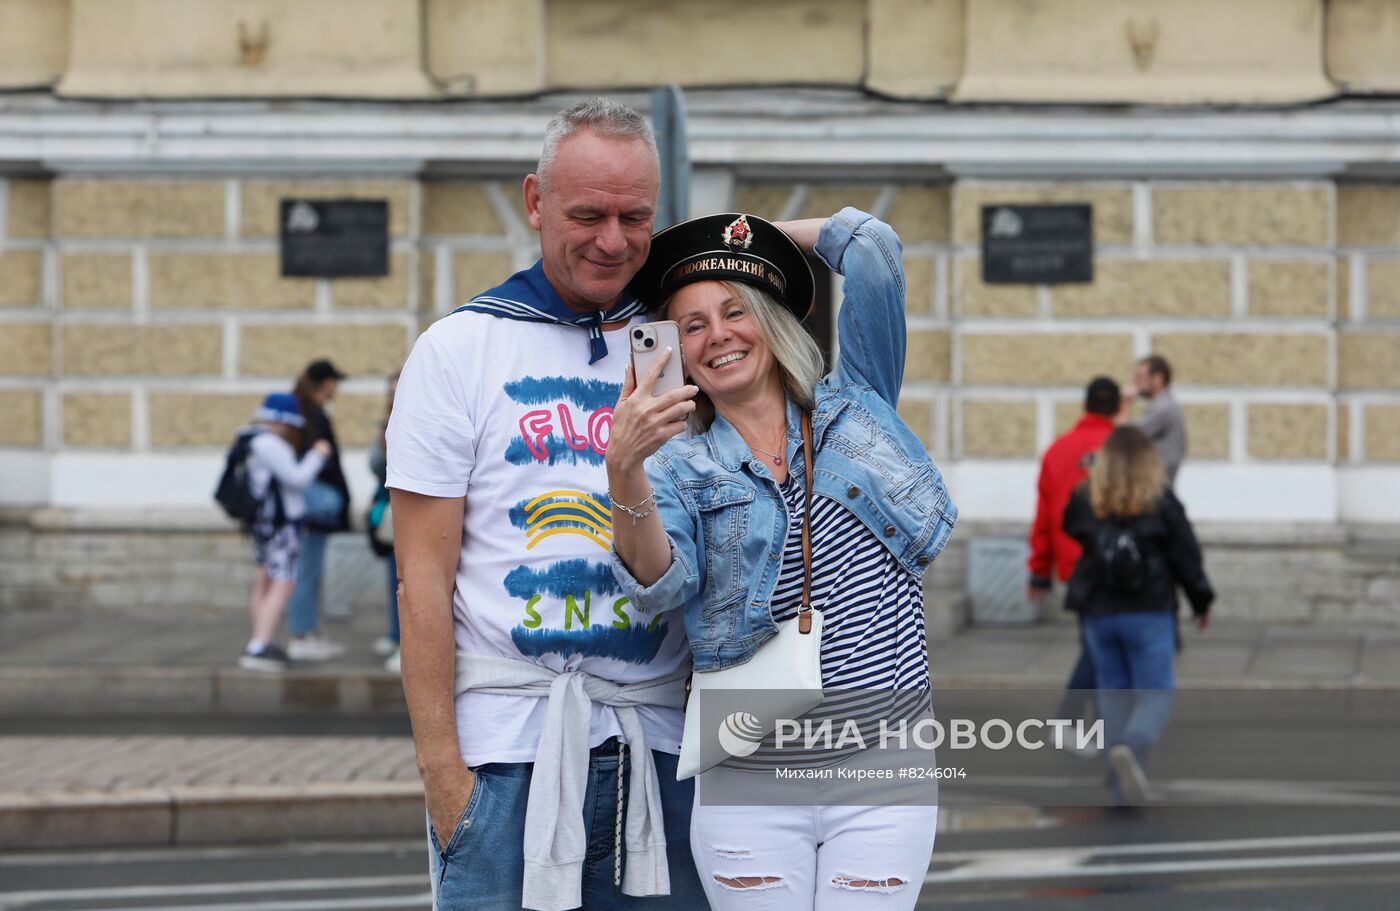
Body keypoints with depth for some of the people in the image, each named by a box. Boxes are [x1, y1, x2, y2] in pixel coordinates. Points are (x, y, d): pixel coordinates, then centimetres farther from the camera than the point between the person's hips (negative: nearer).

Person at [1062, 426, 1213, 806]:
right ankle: (1131, 748, -29)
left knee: (1113, 691, 12)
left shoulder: (1084, 501, 0)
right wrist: (1201, 601, 12)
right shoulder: (1161, 501, -5)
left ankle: (1123, 789, 8)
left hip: (1098, 613, 3)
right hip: (1149, 614, -3)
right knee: (1156, 694, 1)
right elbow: (1186, 554, 1)